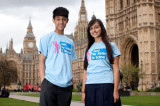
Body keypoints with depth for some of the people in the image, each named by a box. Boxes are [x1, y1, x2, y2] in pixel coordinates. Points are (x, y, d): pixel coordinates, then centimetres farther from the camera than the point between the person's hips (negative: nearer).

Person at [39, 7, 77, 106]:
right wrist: (43, 80, -8)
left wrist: (71, 82, 10)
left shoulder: (70, 42, 19)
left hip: (67, 85, 4)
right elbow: (41, 61, 1)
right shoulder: (46, 38, 6)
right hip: (50, 83, -4)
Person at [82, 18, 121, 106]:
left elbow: (116, 69, 3)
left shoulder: (111, 45, 8)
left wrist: (116, 90, -6)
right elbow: (85, 71, 13)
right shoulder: (88, 49, 17)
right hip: (90, 86, 3)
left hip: (106, 85, -3)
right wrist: (83, 91, 6)